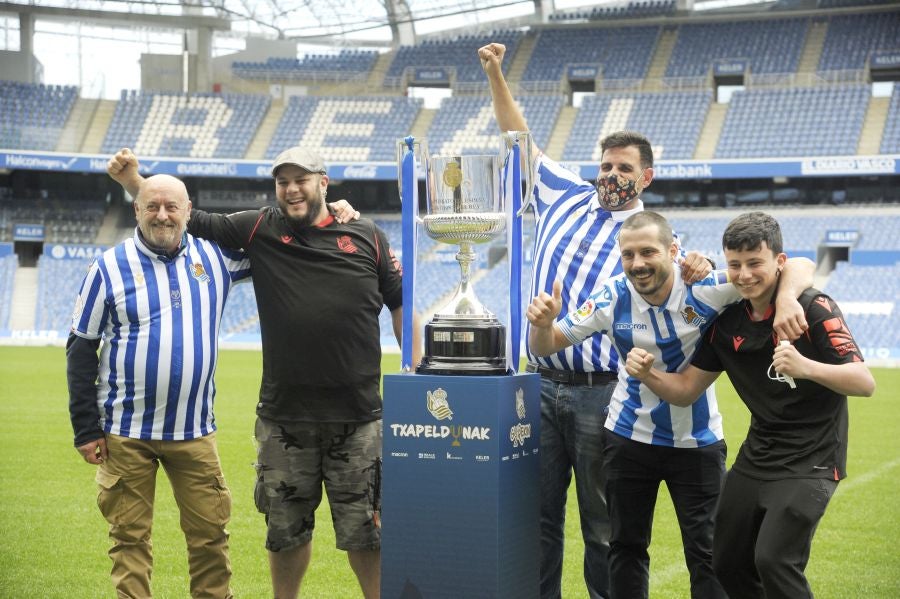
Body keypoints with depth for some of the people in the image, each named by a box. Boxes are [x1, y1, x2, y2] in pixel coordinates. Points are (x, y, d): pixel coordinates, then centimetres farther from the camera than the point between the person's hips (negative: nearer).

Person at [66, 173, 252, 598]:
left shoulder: (215, 257, 4)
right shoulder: (110, 267, -1)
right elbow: (81, 349, 1)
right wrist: (85, 430, -3)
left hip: (194, 429, 2)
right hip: (125, 431, -2)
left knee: (210, 534, 5)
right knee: (129, 537, 4)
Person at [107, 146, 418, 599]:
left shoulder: (367, 237, 5)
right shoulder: (260, 230, 6)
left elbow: (401, 306, 9)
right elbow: (194, 220, 8)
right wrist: (134, 182, -4)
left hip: (358, 416, -1)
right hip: (283, 415, 2)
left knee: (364, 528, 6)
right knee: (286, 529, 13)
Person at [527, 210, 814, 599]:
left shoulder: (705, 288, -20)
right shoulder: (611, 297, -14)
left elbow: (800, 267, -20)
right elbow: (546, 347, -5)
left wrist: (786, 298, -43)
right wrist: (543, 324, -29)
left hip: (698, 440, -2)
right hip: (629, 438, 2)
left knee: (707, 552, 2)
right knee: (626, 546, 15)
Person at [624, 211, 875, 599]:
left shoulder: (814, 309, -15)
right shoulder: (727, 320, 1)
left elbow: (865, 383, -24)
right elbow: (685, 391, 6)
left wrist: (807, 368, -42)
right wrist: (646, 375, -15)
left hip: (810, 461, -6)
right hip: (756, 459, 6)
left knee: (772, 560, -21)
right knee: (728, 564, 9)